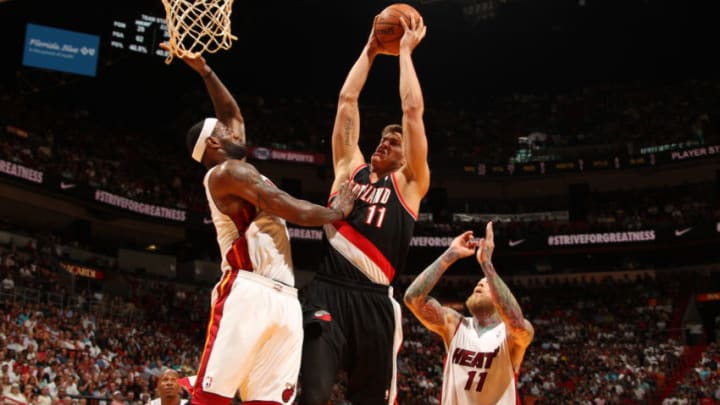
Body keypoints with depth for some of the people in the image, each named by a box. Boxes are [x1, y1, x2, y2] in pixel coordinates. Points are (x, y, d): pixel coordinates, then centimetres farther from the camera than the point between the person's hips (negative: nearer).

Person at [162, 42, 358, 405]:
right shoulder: (226, 172, -3)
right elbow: (294, 211, -9)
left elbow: (233, 113, 39)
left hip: (284, 301, 9)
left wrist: (205, 71, 36)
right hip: (248, 295, -9)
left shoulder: (239, 171, 25)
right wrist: (338, 211, 7)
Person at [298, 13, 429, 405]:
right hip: (327, 292, 1)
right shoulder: (349, 167, 20)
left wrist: (405, 52, 16)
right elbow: (347, 100, 20)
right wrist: (369, 52, 26)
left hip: (374, 300, 0)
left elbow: (413, 110, 8)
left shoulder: (409, 183, 13)